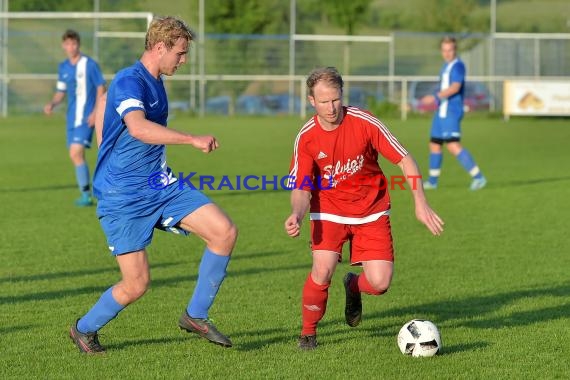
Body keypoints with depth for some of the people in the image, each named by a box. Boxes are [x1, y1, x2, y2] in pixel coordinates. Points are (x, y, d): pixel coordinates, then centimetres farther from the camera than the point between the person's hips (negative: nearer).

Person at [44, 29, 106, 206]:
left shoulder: (89, 64, -8)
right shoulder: (63, 67, 10)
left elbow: (101, 88, -5)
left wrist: (96, 112, -14)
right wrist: (52, 104, -2)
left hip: (86, 117, -7)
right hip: (72, 117, 7)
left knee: (76, 152, -18)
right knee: (75, 155, 8)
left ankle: (86, 196, -14)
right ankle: (85, 194, 18)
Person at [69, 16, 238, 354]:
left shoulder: (155, 82, 11)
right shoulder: (129, 81, -18)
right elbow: (139, 128, -39)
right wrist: (194, 140, -40)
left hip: (162, 185, 8)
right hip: (124, 199, -8)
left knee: (225, 232, -9)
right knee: (137, 285, -7)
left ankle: (196, 316, 4)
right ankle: (84, 330, 21)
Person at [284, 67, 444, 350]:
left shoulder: (364, 122, -16)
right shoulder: (306, 138, -12)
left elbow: (405, 160, -13)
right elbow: (301, 188, -7)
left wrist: (420, 204, -21)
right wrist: (296, 214, -29)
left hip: (371, 211, 0)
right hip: (329, 210, 0)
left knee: (379, 283, -11)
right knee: (323, 270, -25)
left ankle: (353, 285, 28)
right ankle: (308, 333, 0)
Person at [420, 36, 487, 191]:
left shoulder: (457, 66, -12)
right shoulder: (446, 66, 17)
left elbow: (455, 87, -25)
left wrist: (435, 97, -29)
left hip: (451, 112, -10)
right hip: (441, 112, 10)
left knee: (453, 145, -20)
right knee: (434, 144, 14)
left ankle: (478, 177, -20)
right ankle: (432, 181, 26)